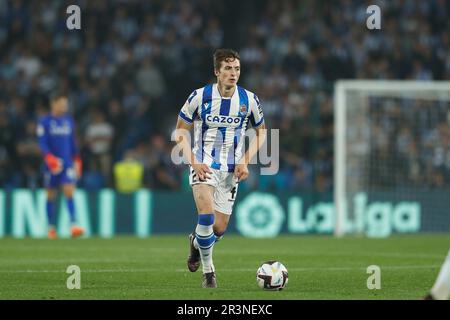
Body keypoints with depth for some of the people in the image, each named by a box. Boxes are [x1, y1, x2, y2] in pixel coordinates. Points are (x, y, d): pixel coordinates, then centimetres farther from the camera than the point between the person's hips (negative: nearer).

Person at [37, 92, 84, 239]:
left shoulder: (68, 120, 10)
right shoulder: (44, 121, -3)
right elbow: (42, 143, -9)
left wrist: (77, 161, 15)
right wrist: (50, 158, -23)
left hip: (68, 163, 2)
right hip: (52, 164, -2)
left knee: (69, 192, -12)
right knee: (51, 195, 7)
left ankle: (73, 225, -19)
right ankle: (51, 227, 19)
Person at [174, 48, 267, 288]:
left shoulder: (249, 99, -4)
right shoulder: (200, 97, -10)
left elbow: (261, 132, 11)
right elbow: (181, 130, 0)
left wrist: (245, 161, -3)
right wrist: (193, 162, -13)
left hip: (231, 170, 3)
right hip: (203, 165, -3)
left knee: (219, 228, 4)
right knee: (207, 215, -24)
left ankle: (196, 242, 40)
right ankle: (208, 270, -6)